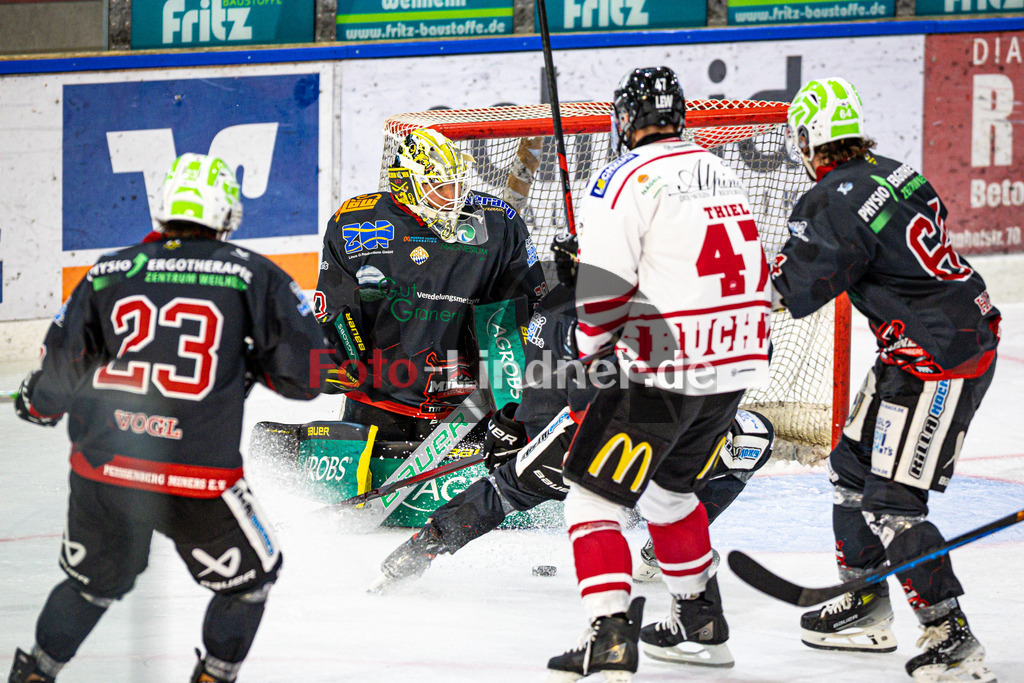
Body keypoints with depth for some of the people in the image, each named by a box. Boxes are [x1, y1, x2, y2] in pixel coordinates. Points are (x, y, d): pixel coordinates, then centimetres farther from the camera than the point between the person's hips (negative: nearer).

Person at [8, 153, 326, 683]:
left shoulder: (109, 272, 7)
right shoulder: (253, 277, 0)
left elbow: (60, 370, 9)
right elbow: (307, 373, -1)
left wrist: (37, 403, 31)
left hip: (100, 470, 4)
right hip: (197, 480, -4)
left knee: (94, 581, 28)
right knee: (249, 579, 21)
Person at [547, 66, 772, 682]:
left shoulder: (628, 178, -10)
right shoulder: (720, 174, 14)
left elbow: (604, 285, -16)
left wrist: (589, 347, 2)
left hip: (667, 373, -8)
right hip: (736, 362, 8)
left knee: (594, 493, -2)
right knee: (668, 486, 27)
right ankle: (702, 624, 35)